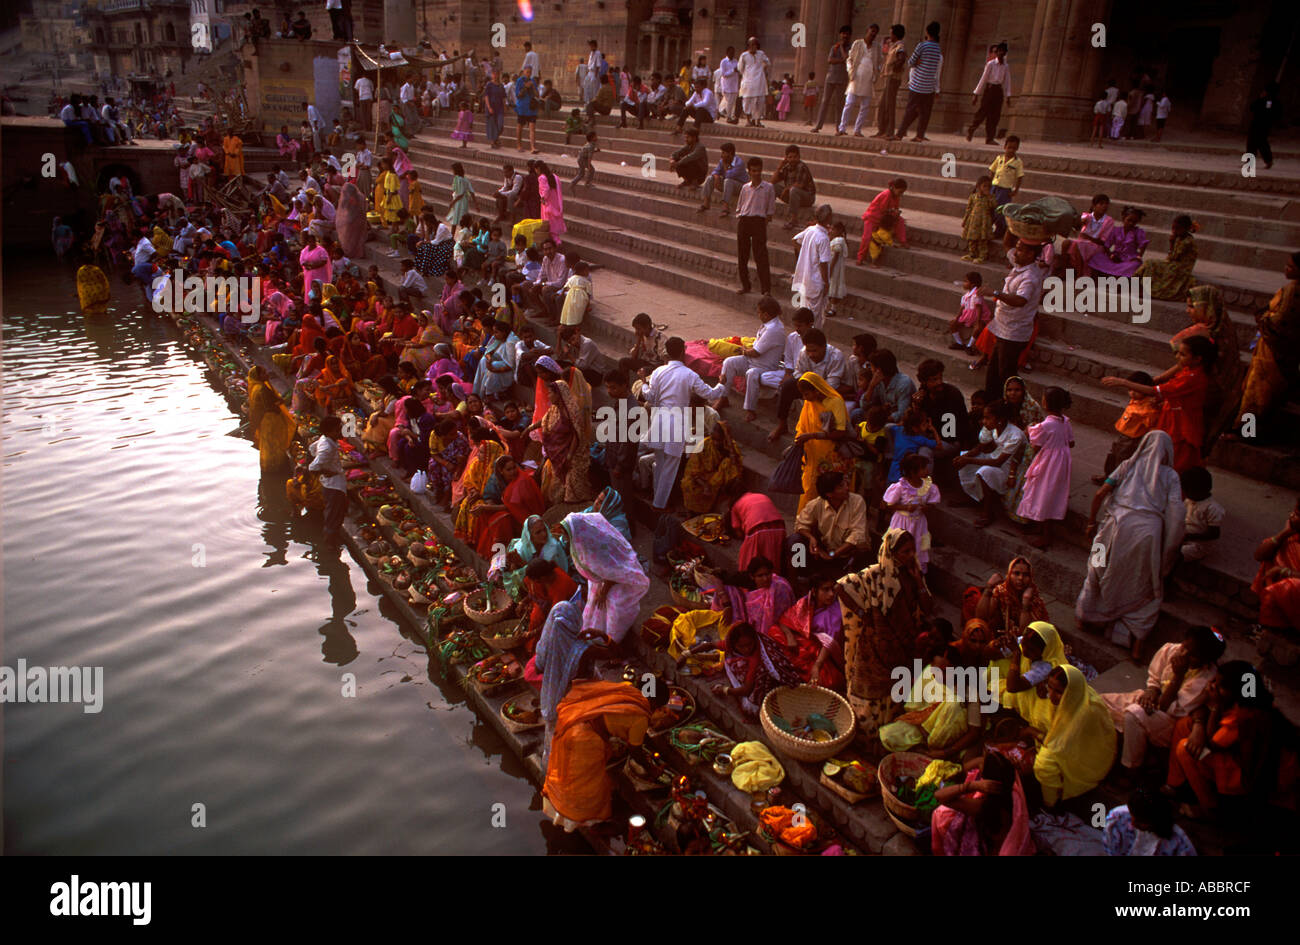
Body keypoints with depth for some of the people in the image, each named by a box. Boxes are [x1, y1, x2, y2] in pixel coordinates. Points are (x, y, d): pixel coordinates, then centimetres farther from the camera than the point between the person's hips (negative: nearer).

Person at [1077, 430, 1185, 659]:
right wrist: (1170, 544, 5)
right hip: (1150, 530, -1)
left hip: (1119, 523, 1)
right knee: (1145, 585, 13)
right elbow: (1176, 511, -3)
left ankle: (1085, 615, 36)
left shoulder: (1128, 465, 13)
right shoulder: (1170, 475, 10)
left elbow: (1100, 494, 4)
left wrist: (1092, 522, 13)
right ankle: (1137, 638, 10)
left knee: (1100, 571, 21)